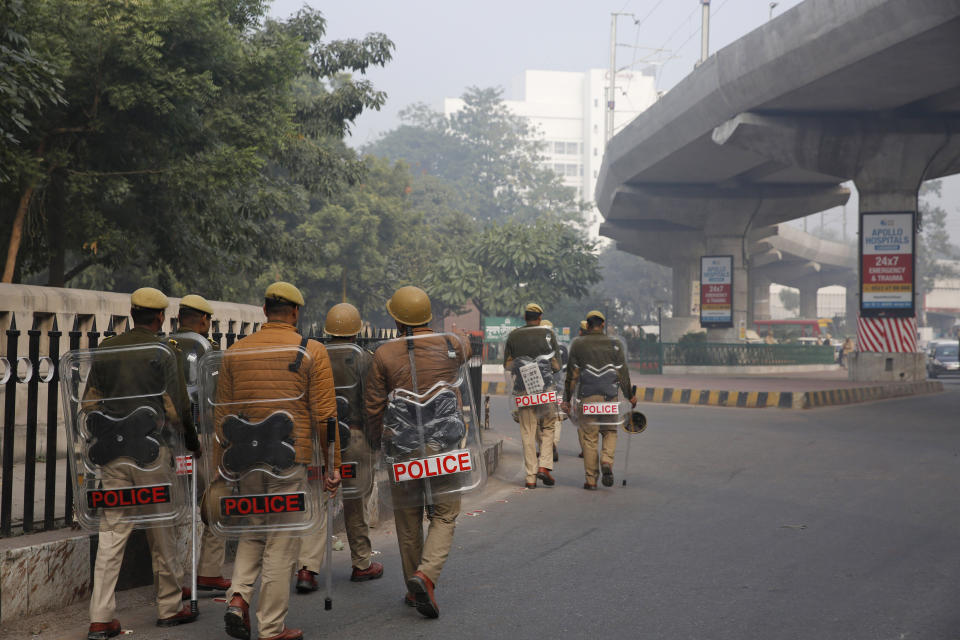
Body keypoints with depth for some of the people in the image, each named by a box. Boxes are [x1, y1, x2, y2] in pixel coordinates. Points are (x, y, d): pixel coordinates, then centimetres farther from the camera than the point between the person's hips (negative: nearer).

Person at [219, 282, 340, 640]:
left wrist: (220, 467, 17)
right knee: (281, 543, 3)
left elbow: (222, 413, 10)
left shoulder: (235, 352, 7)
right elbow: (325, 416, -5)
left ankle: (239, 597, 1)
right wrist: (333, 464, 2)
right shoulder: (311, 352, -3)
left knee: (252, 532, 21)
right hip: (290, 461, -4)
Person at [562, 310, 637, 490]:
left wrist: (566, 399, 7)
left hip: (587, 397, -1)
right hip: (609, 397, 1)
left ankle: (591, 479, 5)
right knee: (610, 431, 17)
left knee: (589, 438, 4)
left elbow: (571, 375, 2)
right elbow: (623, 374, 3)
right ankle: (607, 461, -9)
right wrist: (630, 396, 14)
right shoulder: (615, 345, 2)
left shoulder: (577, 345, 2)